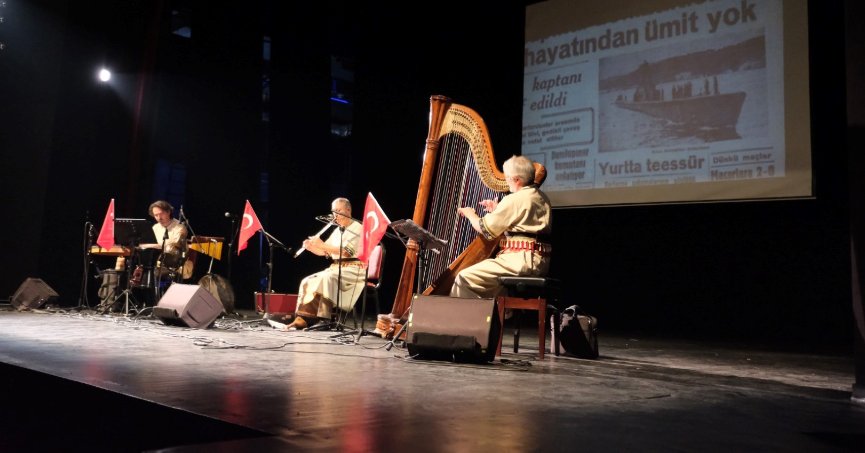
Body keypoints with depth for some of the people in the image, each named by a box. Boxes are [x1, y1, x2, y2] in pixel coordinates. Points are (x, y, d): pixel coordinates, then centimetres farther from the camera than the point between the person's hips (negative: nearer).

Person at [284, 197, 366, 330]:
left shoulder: (357, 228, -7)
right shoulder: (337, 230, 20)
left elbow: (346, 251, -20)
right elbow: (323, 252, 19)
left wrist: (322, 245, -23)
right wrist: (311, 247, -3)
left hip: (353, 269, -9)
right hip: (336, 268, 9)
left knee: (325, 279, -34)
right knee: (308, 282, -8)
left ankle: (322, 318, -34)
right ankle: (302, 318, -16)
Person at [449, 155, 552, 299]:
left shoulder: (515, 199, -11)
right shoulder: (541, 198, 16)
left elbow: (485, 229, -6)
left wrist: (470, 214, 13)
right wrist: (498, 211, 22)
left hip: (522, 260, -10)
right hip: (539, 261, 10)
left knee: (465, 278, -13)